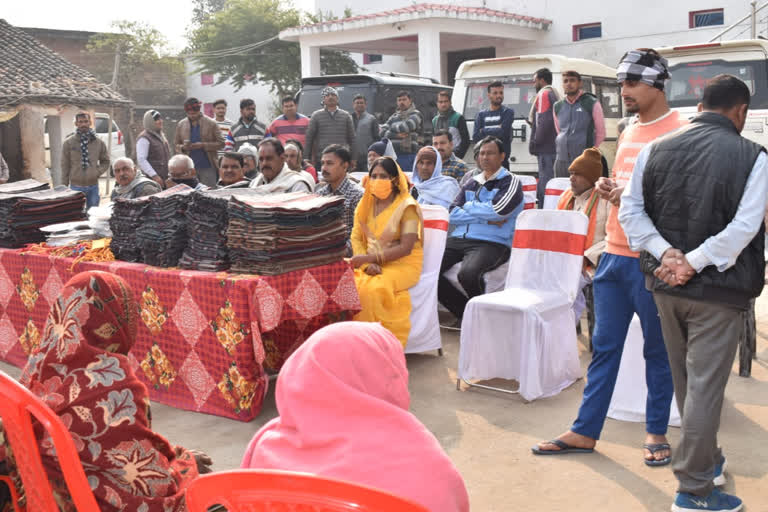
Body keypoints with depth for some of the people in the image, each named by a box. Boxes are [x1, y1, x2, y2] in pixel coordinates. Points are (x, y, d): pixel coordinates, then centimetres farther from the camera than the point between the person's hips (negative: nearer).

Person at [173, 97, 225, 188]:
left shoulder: (211, 123, -1)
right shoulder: (181, 125, 8)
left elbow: (220, 143, -3)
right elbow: (176, 144, 13)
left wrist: (203, 145, -15)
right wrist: (183, 147, -10)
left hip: (208, 167, -3)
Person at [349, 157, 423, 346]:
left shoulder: (407, 206, -8)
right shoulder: (366, 204, 11)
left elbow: (406, 248, -16)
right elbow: (356, 237, 6)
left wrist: (370, 258, -21)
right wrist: (367, 264, -13)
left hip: (403, 263, -5)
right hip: (371, 263, 5)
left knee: (374, 289, -33)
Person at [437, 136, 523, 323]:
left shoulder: (511, 182, 6)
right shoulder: (471, 183, 22)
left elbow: (497, 210, -12)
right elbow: (452, 214, 8)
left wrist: (469, 206, 4)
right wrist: (486, 219, -4)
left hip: (492, 243, -6)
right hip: (458, 239, 6)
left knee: (468, 273, -35)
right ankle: (465, 313, -1)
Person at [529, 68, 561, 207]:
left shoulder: (544, 94, -9)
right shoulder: (554, 93, 21)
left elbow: (544, 120, -20)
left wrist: (535, 142, -15)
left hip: (545, 147, -10)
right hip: (553, 146, 10)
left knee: (545, 180, -9)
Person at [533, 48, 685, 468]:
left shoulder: (679, 131, -9)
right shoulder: (629, 132, 16)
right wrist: (608, 186, 5)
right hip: (614, 255, 7)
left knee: (658, 350, 8)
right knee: (604, 346, 11)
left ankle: (656, 432, 22)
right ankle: (585, 431, 18)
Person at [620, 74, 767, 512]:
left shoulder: (657, 149, 2)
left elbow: (631, 209, 0)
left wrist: (665, 253, -7)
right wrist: (693, 263, -16)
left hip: (666, 283, 5)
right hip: (718, 289, -5)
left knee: (685, 381, 20)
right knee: (705, 386, 3)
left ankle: (708, 460, 39)